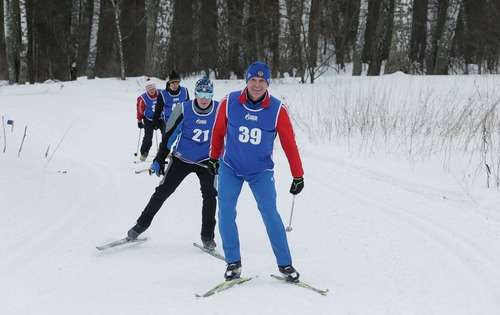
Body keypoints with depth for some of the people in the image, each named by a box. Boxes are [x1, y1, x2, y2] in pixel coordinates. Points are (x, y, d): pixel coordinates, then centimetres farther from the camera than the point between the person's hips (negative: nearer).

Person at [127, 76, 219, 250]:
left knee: (210, 195, -13)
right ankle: (142, 224, 17)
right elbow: (168, 136, -5)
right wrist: (159, 160, -3)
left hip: (206, 161, 0)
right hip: (182, 158, 0)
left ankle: (207, 236, 1)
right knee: (162, 192, 0)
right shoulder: (183, 109, -16)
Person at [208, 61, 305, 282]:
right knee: (226, 213, -9)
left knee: (270, 213, -12)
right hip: (230, 167, 1)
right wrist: (214, 158, 16)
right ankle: (233, 263, 6)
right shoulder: (229, 103, -13)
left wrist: (298, 176, -3)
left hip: (261, 171, -1)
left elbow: (289, 144, -6)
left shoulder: (277, 110, -15)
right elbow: (218, 131, 4)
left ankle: (284, 264, -2)